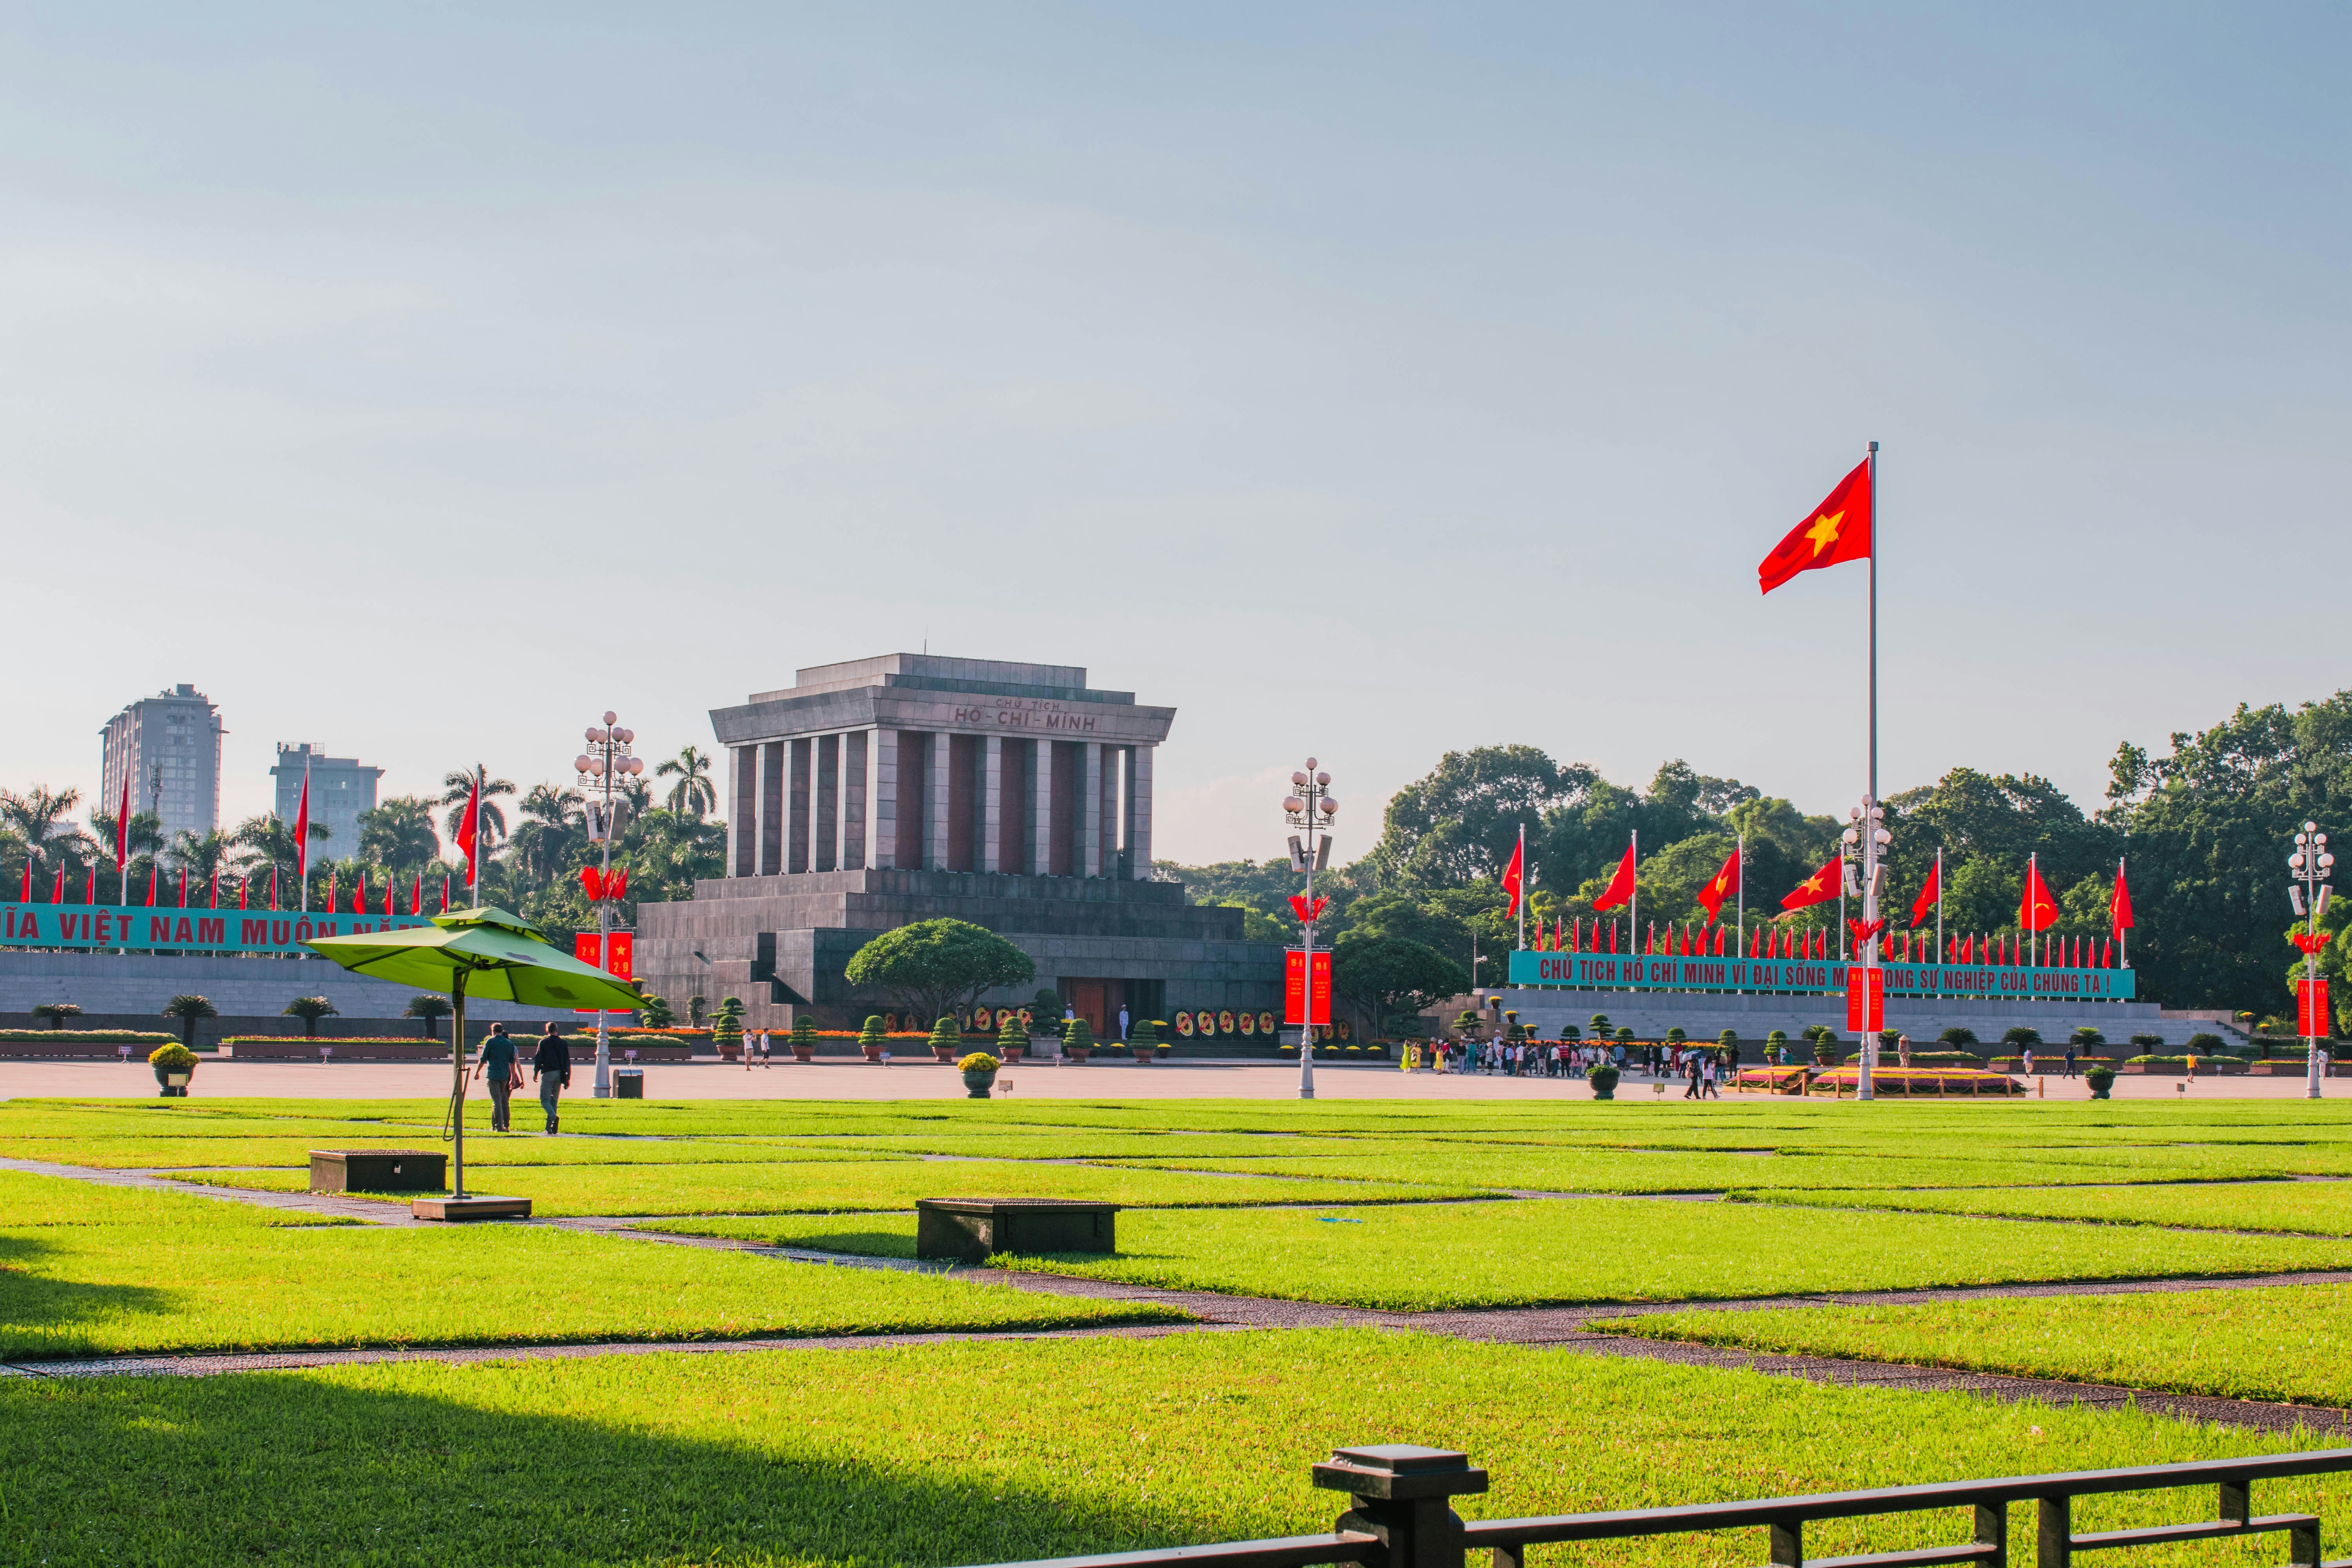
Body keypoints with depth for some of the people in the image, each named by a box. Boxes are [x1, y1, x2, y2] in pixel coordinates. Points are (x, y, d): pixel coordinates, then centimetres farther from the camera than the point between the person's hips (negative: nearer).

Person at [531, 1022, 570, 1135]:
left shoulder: (544, 1042, -1)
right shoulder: (563, 1043, 10)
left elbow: (539, 1058, -2)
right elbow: (567, 1061, 10)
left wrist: (536, 1073, 11)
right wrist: (567, 1078, 13)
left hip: (548, 1073, -4)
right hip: (560, 1074, 4)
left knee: (545, 1099, -4)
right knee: (554, 1100, 12)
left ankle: (553, 1117, -33)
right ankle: (550, 1128, 10)